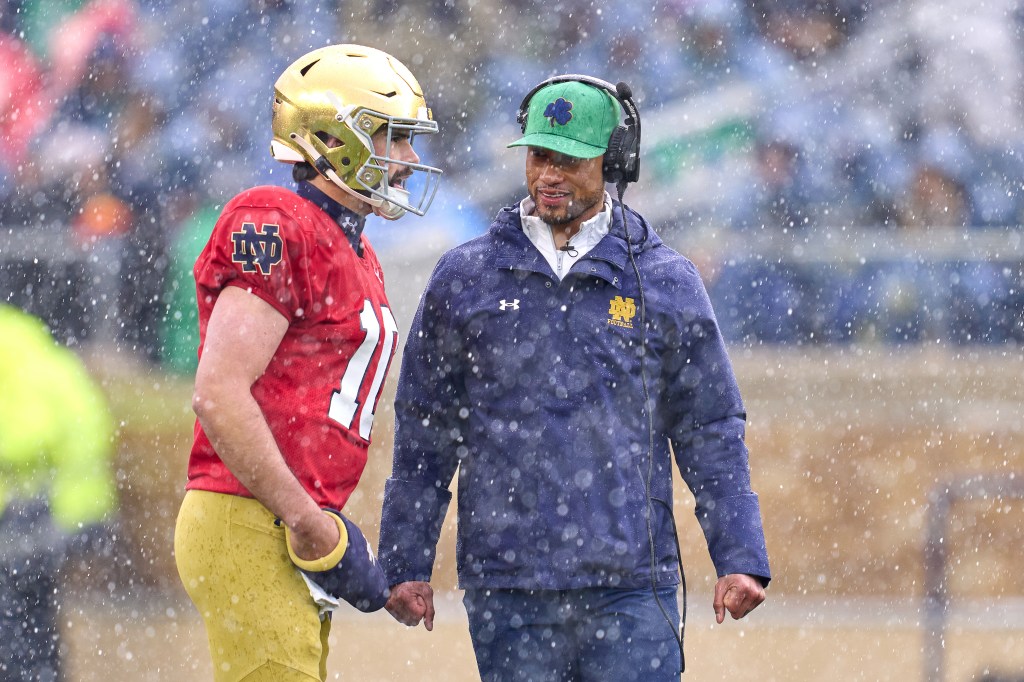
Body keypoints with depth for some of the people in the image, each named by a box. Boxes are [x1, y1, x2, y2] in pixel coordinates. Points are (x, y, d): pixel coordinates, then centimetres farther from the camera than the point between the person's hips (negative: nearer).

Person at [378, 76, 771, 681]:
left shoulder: (666, 283, 6)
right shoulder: (464, 279, 8)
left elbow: (712, 434, 8)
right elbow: (424, 438, 11)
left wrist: (740, 560, 0)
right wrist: (405, 565, 7)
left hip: (631, 590, -1)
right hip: (506, 595, 1)